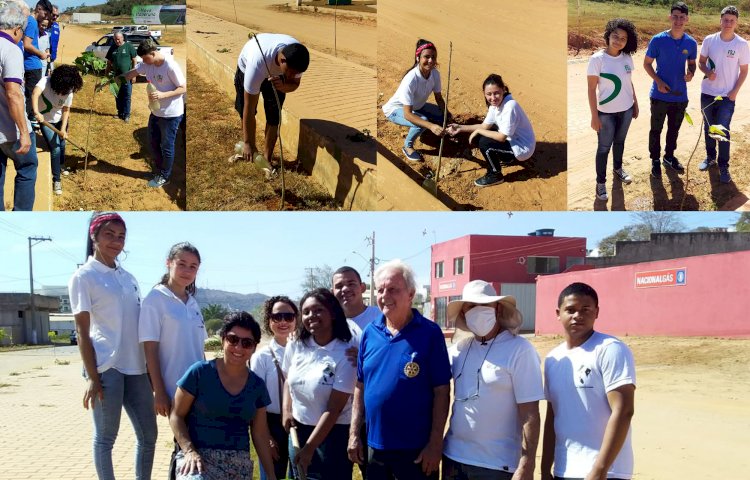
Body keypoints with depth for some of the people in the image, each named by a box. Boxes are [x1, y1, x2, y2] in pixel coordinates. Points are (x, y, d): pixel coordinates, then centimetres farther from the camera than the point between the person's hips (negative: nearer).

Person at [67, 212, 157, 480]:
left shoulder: (129, 278, 15)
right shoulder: (84, 277, -3)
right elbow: (82, 332, -8)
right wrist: (92, 377, -14)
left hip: (136, 367, 6)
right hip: (106, 367, -6)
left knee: (148, 435, 10)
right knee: (105, 438, 2)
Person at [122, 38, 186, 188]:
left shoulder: (171, 66, -24)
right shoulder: (147, 64, -2)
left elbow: (183, 88, -19)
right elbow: (130, 74, 7)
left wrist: (163, 95, -30)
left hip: (171, 114, -8)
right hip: (155, 112, 8)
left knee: (167, 146, 6)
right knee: (153, 142, 18)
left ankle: (165, 177, 22)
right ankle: (159, 170, 36)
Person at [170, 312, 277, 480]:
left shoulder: (257, 385, 8)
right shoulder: (200, 372, -3)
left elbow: (260, 434, 14)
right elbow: (177, 415, -1)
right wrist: (190, 451, -15)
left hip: (240, 464, 4)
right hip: (200, 457, -4)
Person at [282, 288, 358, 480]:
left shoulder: (345, 352, -17)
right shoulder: (296, 345, -2)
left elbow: (334, 408, -17)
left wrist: (309, 448, -16)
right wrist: (286, 411, 1)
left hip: (333, 434, -5)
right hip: (298, 429, 5)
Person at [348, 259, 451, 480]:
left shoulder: (430, 332, -9)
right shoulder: (369, 333, 3)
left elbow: (441, 392, -9)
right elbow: (360, 386, 10)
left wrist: (435, 443, -12)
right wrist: (354, 434, 6)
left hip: (417, 448, -4)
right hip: (374, 445, 4)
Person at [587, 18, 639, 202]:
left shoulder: (627, 58, -3)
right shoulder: (597, 59, -17)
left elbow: (629, 83, 9)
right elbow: (592, 89, -15)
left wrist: (635, 103, 11)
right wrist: (594, 116, -16)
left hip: (626, 110, 5)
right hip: (606, 112, -5)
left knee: (620, 141, 23)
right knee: (604, 147, 4)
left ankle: (618, 168, 46)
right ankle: (601, 182, 17)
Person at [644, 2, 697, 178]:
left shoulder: (691, 43, -3)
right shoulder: (658, 40, -13)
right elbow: (647, 63, -4)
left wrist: (691, 72, -12)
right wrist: (658, 81, -17)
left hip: (680, 96, 3)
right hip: (660, 95, -3)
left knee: (674, 129, 17)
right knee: (656, 129, 8)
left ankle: (669, 156, 36)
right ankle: (655, 160, 23)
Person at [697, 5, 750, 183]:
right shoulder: (709, 40, -4)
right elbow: (701, 62, 7)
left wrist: (735, 91, -9)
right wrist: (707, 72, -15)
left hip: (727, 96, -3)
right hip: (707, 93, 3)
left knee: (723, 131, -5)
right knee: (708, 128, 15)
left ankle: (723, 166, 5)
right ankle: (710, 157, 33)